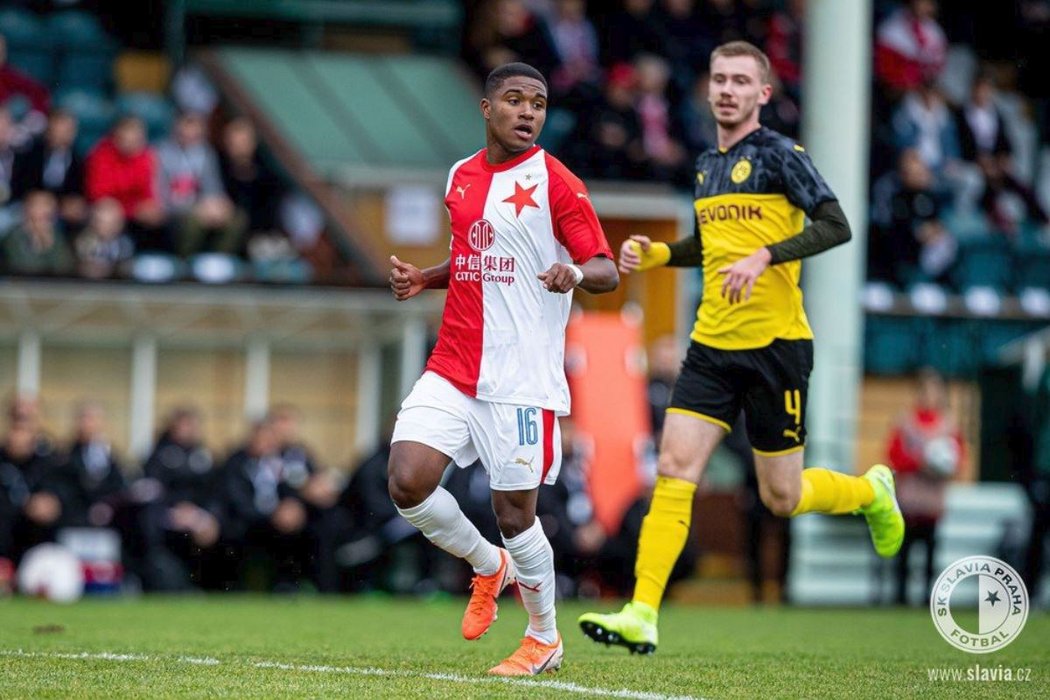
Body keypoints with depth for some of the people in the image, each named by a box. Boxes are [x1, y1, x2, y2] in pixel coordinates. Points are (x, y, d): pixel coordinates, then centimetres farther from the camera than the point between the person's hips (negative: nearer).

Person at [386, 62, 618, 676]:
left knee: (515, 514, -2)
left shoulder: (555, 183, -5)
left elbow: (607, 270, -8)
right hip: (453, 369, 5)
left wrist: (576, 274, -31)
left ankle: (545, 640, 21)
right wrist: (425, 278, 10)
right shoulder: (462, 178, 13)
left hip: (522, 378, -5)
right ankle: (488, 567, 18)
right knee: (408, 483, -11)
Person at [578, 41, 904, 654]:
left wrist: (764, 257, -27)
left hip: (776, 345, -6)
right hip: (713, 346, 6)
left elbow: (835, 226, -16)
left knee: (782, 498, 3)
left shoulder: (779, 155, -7)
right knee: (674, 469, -9)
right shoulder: (708, 165, 15)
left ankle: (872, 491, 34)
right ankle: (642, 615, -13)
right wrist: (654, 253, 12)